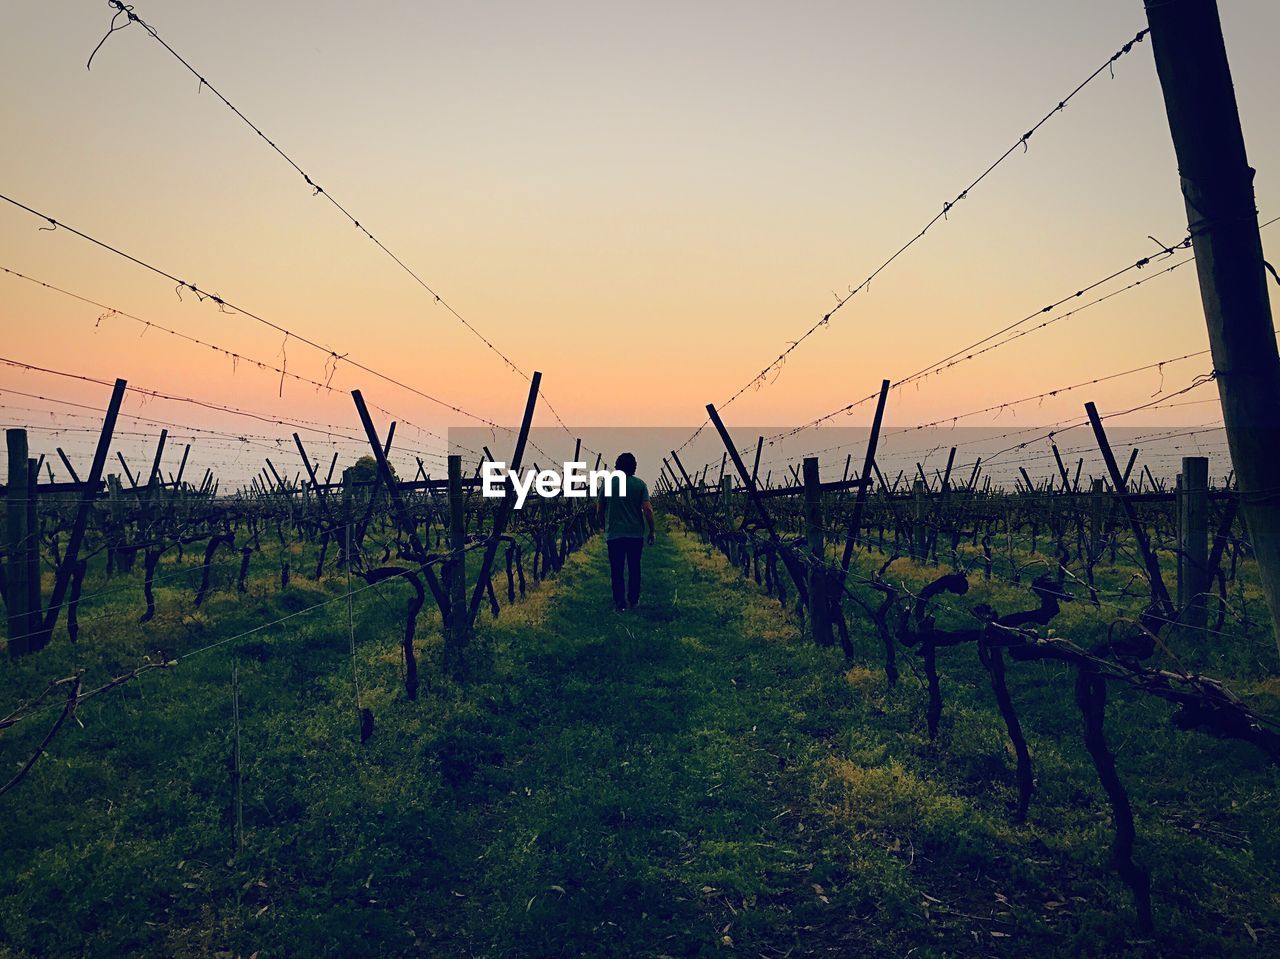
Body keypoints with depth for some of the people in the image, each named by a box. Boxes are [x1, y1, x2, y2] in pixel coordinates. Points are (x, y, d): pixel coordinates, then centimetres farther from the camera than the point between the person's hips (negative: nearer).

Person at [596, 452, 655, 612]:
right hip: (636, 534, 1)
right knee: (634, 569, 15)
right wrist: (651, 532, 0)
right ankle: (633, 600, 22)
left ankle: (620, 603, 6)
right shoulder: (640, 484, -4)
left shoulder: (608, 483, -3)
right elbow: (648, 509, -10)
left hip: (614, 534, -1)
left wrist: (604, 526, 19)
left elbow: (599, 510, 2)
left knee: (616, 570, 6)